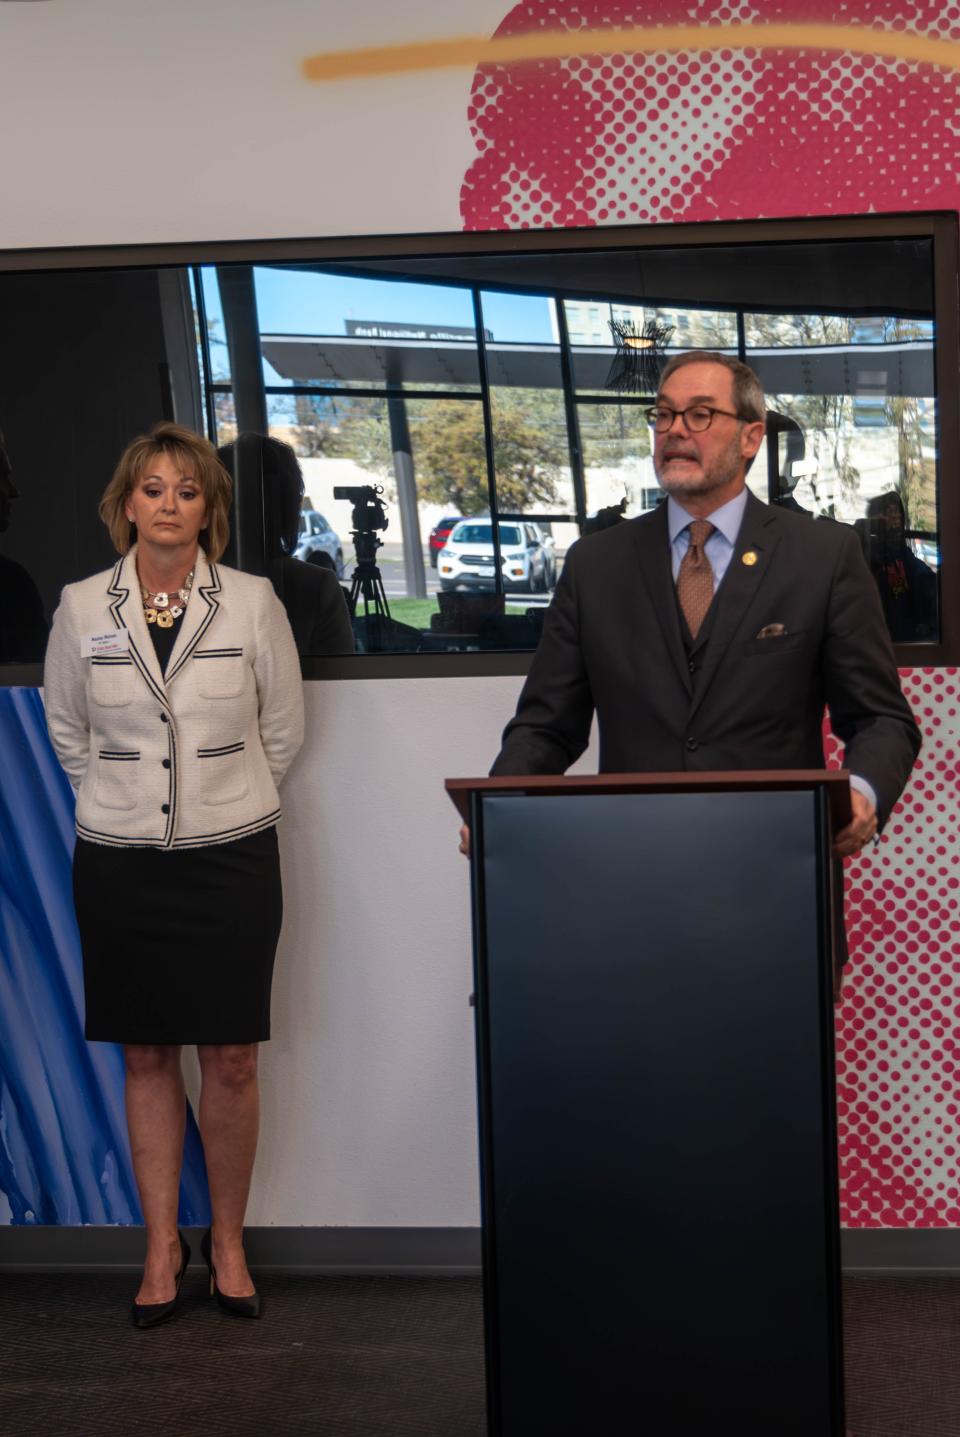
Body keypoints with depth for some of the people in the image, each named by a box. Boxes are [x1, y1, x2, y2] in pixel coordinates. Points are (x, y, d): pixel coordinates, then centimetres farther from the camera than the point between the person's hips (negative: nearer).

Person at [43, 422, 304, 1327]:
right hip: (119, 859, 1)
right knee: (145, 1056, 7)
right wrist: (124, 796, 12)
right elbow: (66, 728, 13)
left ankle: (227, 1242, 18)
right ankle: (162, 1246, 19)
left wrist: (224, 800, 10)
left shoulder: (252, 602, -3)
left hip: (231, 856, -1)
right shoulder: (82, 607, 0)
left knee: (230, 1059, 2)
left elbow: (283, 729, 7)